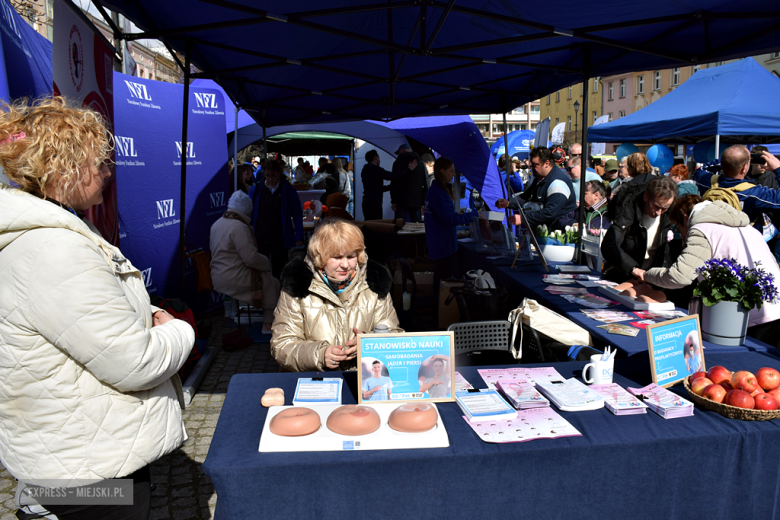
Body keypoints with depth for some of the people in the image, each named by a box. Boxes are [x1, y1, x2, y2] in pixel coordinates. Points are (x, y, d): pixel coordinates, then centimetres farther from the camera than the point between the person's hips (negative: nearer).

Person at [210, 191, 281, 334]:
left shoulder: (216, 224, 11)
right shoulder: (239, 227, -20)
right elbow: (251, 258, -24)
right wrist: (267, 262, -3)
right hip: (234, 281, -10)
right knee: (273, 283, 5)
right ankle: (268, 324, 12)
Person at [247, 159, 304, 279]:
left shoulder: (288, 189, -1)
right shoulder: (256, 190, 4)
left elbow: (297, 214, 0)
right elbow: (249, 214, 9)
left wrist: (299, 237, -6)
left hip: (280, 240, -1)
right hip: (259, 239, 2)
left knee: (278, 273, 9)